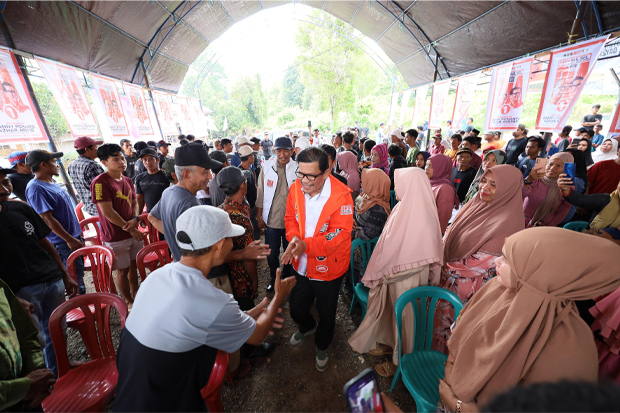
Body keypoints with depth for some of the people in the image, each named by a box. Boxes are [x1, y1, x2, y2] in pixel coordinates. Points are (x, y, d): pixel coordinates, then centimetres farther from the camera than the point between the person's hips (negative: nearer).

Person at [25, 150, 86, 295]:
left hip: (74, 237, 9)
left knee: (79, 273, 18)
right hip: (62, 243, -9)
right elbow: (47, 219, -20)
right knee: (75, 279, 1)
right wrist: (70, 240, -19)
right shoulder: (36, 189, -17)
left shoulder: (52, 183, 11)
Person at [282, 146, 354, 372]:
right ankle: (307, 327, 62)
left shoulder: (341, 196, -25)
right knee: (297, 310, 24)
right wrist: (294, 237, -18)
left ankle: (322, 346, 54)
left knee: (326, 315, 20)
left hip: (328, 268, -4)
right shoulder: (296, 188, -10)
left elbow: (338, 235, -27)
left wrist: (306, 245, -37)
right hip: (301, 266, 4)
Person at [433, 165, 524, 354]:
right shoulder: (476, 204, 1)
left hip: (469, 287, -6)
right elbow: (449, 236, 6)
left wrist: (449, 268, -13)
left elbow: (484, 262, -20)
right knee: (439, 320, 21)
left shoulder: (508, 221, -19)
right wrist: (442, 263, -6)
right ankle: (435, 352, 45)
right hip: (448, 277, 6)